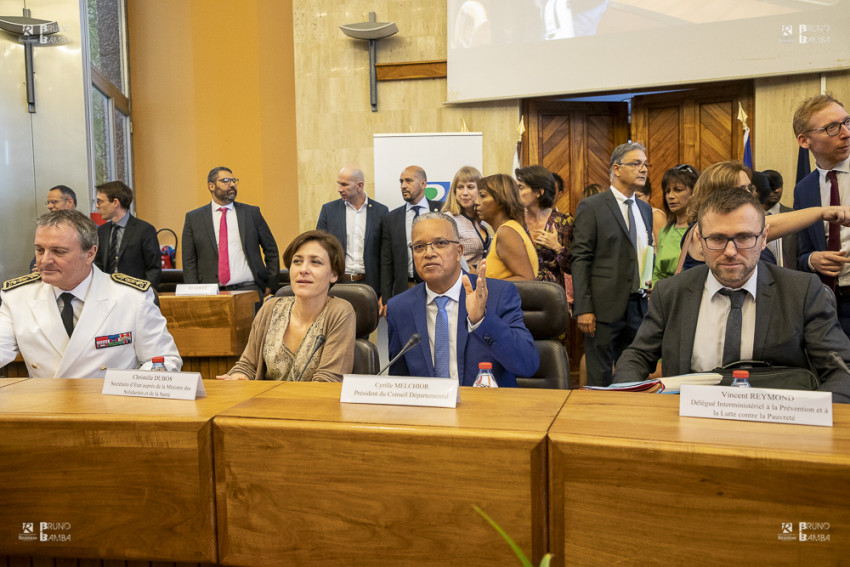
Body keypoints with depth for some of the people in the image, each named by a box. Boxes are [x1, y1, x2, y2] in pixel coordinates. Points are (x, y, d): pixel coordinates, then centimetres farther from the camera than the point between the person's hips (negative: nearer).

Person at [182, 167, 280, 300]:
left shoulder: (252, 213, 10)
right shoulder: (194, 218, 8)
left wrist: (270, 285, 7)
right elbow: (189, 261, 7)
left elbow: (271, 250, 13)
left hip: (249, 290, 1)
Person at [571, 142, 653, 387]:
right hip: (605, 307, -6)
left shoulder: (645, 208, 16)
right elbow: (580, 260, -9)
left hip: (639, 306, 6)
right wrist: (583, 309, -15)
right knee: (600, 381, 1)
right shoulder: (591, 207, -4)